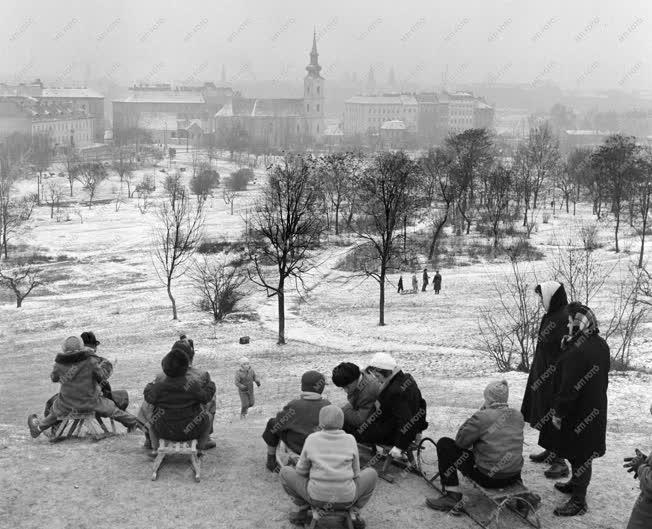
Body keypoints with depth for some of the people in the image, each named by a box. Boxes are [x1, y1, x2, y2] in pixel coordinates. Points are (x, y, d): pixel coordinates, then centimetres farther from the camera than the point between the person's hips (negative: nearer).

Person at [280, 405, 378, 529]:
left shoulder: (311, 439, -3)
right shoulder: (350, 440, -2)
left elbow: (301, 470, 6)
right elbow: (355, 473, 8)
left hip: (316, 496, 0)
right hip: (346, 498, 0)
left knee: (285, 472, 22)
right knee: (371, 473, 28)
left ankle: (304, 509, 15)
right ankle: (353, 512, 12)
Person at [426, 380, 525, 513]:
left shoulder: (482, 417, -20)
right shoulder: (518, 416, 0)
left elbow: (460, 441, -8)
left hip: (489, 477, -8)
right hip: (514, 476, 8)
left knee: (444, 444, 2)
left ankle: (452, 496, 1)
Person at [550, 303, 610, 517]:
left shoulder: (576, 352, -29)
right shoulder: (601, 344, 1)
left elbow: (569, 388, -25)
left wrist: (558, 412, -14)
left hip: (578, 414, -9)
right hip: (596, 409, 9)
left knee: (579, 456, 2)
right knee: (582, 453, 25)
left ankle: (579, 500, 12)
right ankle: (576, 483, 42)